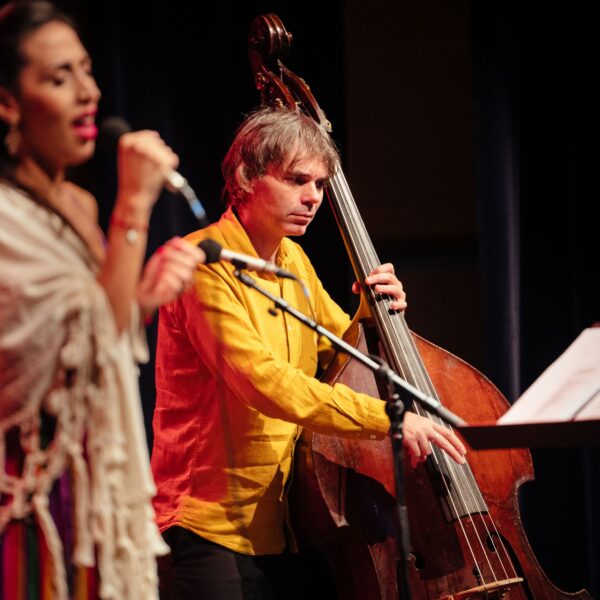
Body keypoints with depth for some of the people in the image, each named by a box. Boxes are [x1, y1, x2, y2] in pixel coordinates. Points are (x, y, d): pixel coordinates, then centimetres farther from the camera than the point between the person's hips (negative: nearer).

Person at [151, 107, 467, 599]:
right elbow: (262, 380, -27)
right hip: (213, 519, -7)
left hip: (282, 519, 8)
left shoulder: (293, 261, 12)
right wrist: (386, 418, -32)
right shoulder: (205, 262, -15)